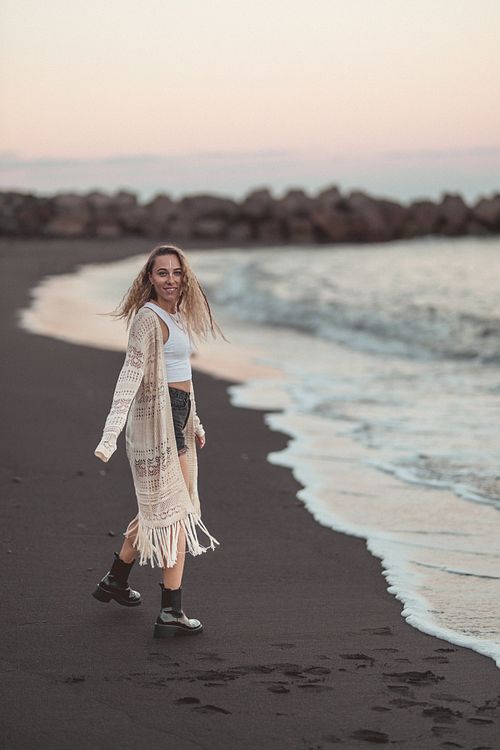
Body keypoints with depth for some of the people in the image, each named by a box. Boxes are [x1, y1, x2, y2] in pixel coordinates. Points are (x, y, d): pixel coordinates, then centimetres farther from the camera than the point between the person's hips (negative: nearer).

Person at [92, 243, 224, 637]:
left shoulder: (178, 315, 13)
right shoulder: (149, 319, -16)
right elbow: (131, 373, -25)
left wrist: (194, 422, 28)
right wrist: (111, 434, -33)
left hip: (177, 418, 10)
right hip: (156, 418, -10)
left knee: (157, 508, 20)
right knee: (173, 511, -8)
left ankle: (116, 580, 36)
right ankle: (171, 612, -5)